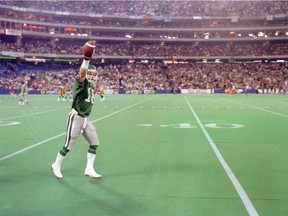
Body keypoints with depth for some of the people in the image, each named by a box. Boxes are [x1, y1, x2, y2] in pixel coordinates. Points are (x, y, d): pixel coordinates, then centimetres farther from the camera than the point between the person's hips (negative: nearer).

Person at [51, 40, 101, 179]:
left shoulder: (91, 86, 11)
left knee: (94, 143, 7)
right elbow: (82, 73, -35)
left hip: (86, 119, 8)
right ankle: (56, 165, 23)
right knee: (69, 145, 1)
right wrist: (87, 59, -49)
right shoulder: (80, 83, -12)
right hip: (76, 118, -8)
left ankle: (89, 169, 17)